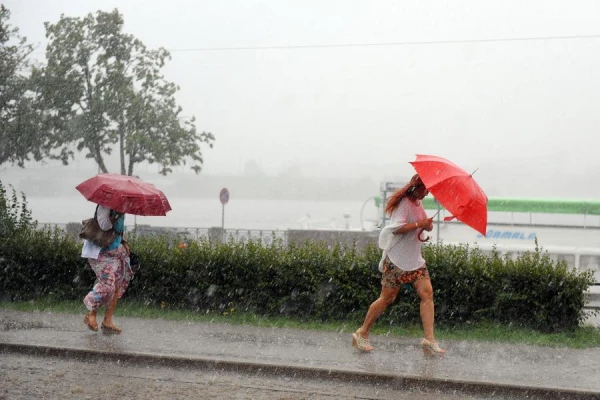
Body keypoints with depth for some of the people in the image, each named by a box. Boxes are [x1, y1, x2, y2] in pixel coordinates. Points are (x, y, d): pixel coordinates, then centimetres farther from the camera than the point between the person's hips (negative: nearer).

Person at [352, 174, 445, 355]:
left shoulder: (418, 204, 14)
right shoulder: (404, 203, -14)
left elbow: (425, 225, 23)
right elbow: (397, 228, -25)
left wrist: (428, 225, 3)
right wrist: (419, 224, -25)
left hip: (414, 259, 9)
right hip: (397, 259, -8)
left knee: (427, 293, -6)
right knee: (387, 298, -1)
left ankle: (429, 339, -9)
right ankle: (362, 334, 14)